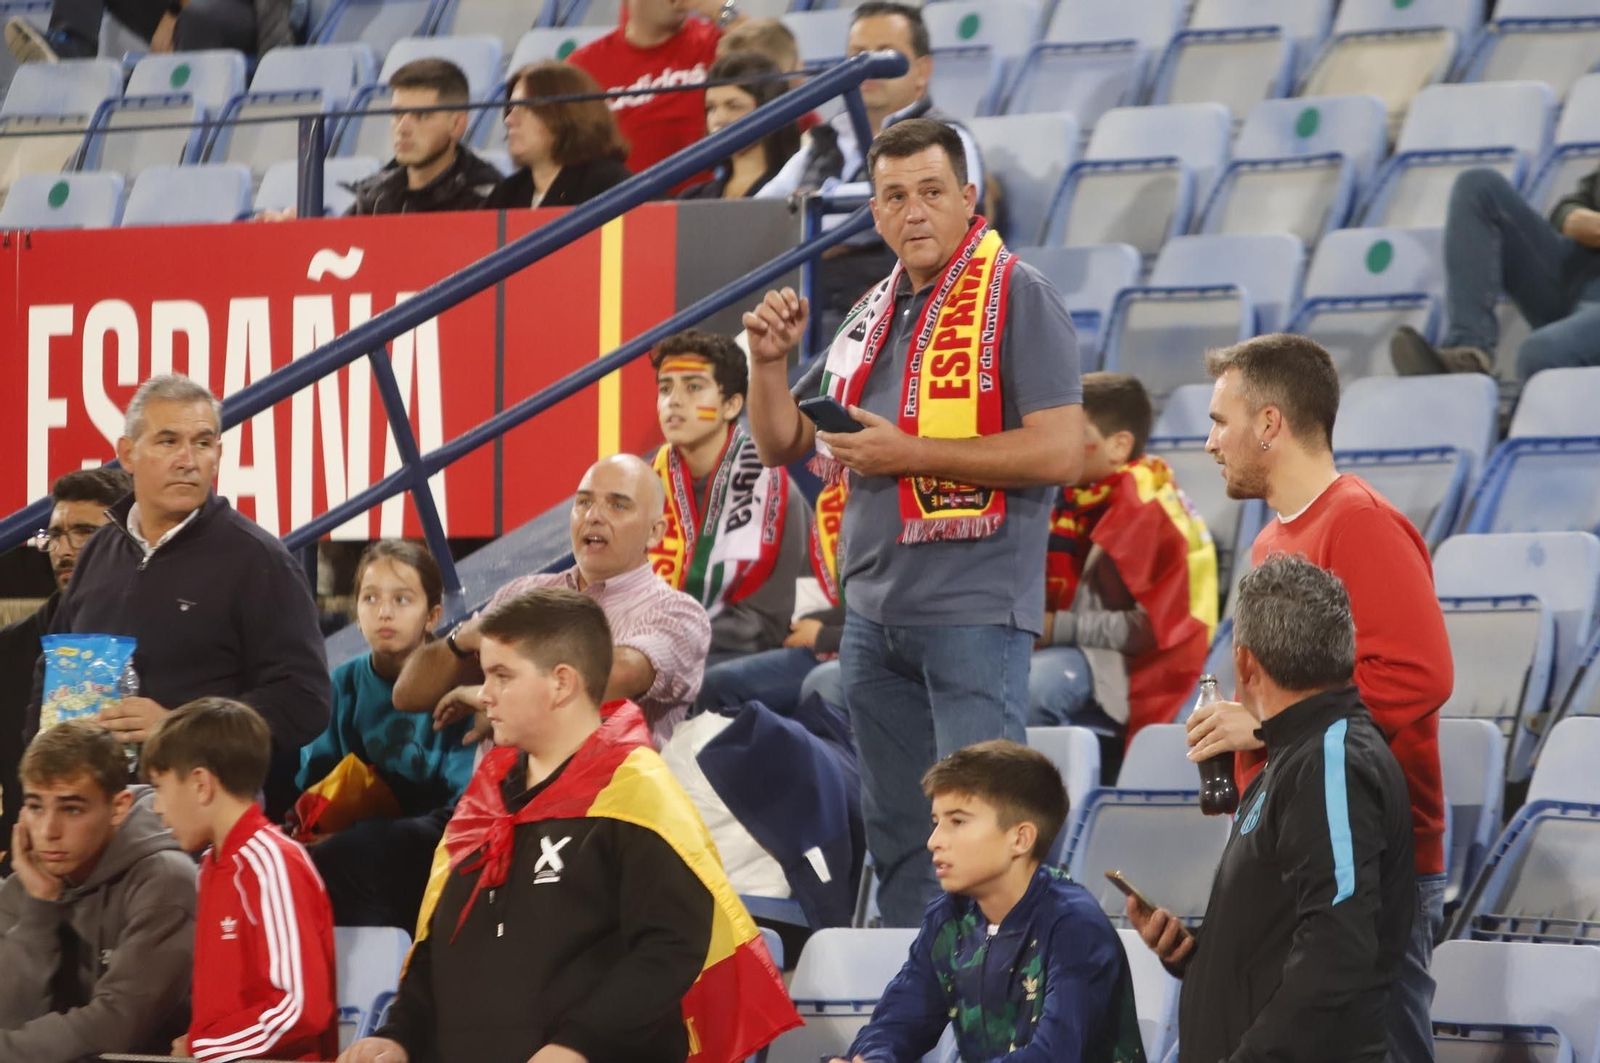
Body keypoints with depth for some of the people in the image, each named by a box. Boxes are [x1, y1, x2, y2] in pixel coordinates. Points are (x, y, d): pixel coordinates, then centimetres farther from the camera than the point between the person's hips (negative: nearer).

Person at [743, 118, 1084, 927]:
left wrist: (907, 452, -15)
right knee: (896, 834, 11)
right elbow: (782, 443, 22)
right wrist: (769, 360, 2)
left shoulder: (1016, 297, -6)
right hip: (874, 610, 8)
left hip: (973, 609, -8)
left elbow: (1060, 452, -16)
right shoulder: (872, 315, 16)